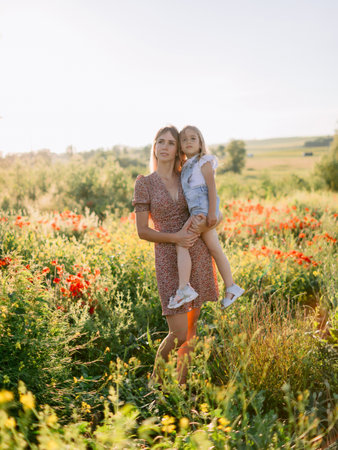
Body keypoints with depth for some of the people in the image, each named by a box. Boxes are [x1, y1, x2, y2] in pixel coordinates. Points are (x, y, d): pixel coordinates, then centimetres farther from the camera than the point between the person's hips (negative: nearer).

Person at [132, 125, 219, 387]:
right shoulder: (145, 183, -1)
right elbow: (142, 231, -3)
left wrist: (198, 219, -11)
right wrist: (175, 238, -16)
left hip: (198, 255, 4)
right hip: (169, 259, -4)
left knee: (192, 326, 10)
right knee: (179, 333, -6)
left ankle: (183, 381, 27)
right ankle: (157, 373, 24)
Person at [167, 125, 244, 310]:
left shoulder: (204, 161, -2)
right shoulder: (186, 167, 21)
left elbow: (212, 187, -12)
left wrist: (212, 212, -20)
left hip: (204, 210, -9)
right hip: (197, 211, 9)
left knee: (181, 243, -18)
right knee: (215, 250, 11)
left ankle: (183, 288, -22)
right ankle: (231, 288, 18)